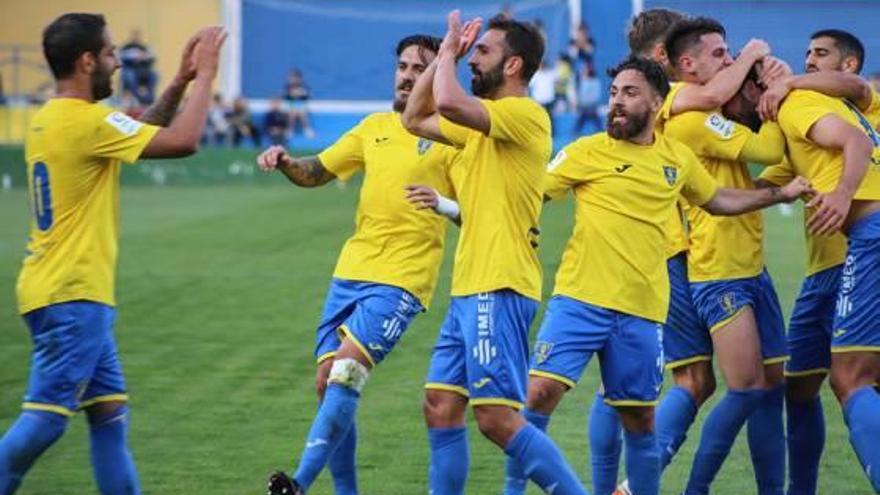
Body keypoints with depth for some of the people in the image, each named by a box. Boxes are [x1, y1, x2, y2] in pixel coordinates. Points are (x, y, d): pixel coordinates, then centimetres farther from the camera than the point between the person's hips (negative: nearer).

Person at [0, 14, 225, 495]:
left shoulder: (47, 120, 12)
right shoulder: (86, 121, -16)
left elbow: (143, 133, 23)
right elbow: (182, 141, -17)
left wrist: (180, 82, 15)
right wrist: (205, 75, -6)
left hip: (65, 293, 10)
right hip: (73, 295, -10)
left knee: (109, 411, 10)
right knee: (45, 416, -9)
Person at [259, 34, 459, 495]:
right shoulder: (375, 127, 15)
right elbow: (316, 172, 19)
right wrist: (284, 162, -1)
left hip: (401, 280, -6)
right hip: (351, 271, 7)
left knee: (346, 371, -21)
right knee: (328, 384, 3)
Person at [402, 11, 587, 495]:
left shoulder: (524, 114, -12)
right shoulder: (481, 123, 18)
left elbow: (448, 102, -26)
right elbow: (415, 119, 28)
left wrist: (449, 55, -7)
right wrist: (444, 54, 18)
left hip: (498, 290, -10)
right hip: (469, 289, 10)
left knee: (497, 418, -14)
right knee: (440, 407, 8)